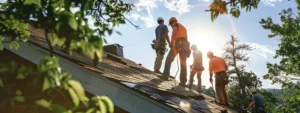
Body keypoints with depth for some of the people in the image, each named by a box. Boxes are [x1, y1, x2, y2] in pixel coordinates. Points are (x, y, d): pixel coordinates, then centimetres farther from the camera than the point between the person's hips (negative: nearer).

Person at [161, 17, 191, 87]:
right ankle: (183, 81, -6)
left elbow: (174, 31, -10)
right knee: (183, 63, 1)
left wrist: (171, 42, -17)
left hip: (178, 43, -6)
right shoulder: (183, 27, 35)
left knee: (169, 59, -1)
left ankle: (165, 75, -14)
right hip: (185, 44, 6)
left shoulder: (175, 24, 13)